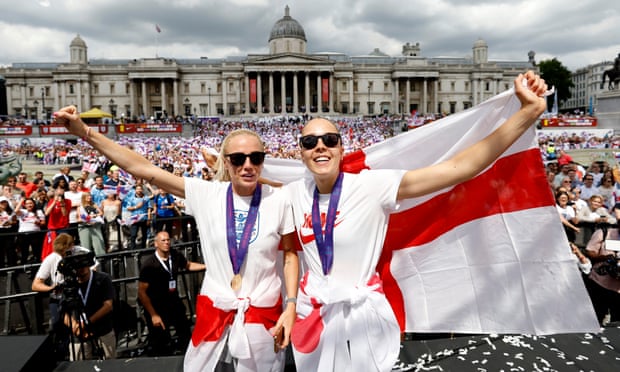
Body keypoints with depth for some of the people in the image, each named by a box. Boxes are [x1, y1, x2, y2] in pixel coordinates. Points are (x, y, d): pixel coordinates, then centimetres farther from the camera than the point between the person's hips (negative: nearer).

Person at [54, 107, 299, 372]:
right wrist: (85, 132, -15)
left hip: (263, 312, -1)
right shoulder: (206, 194, -8)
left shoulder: (278, 201, -9)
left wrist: (291, 305, -7)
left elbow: (290, 254, 1)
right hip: (214, 309, 1)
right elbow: (144, 169, -11)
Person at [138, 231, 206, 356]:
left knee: (185, 332, 17)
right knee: (161, 347, 3)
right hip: (156, 307, -4)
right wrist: (153, 315, -19)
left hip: (174, 302, 5)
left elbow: (188, 265, 15)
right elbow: (142, 292, -16)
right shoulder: (148, 263, -20)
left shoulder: (175, 256, -9)